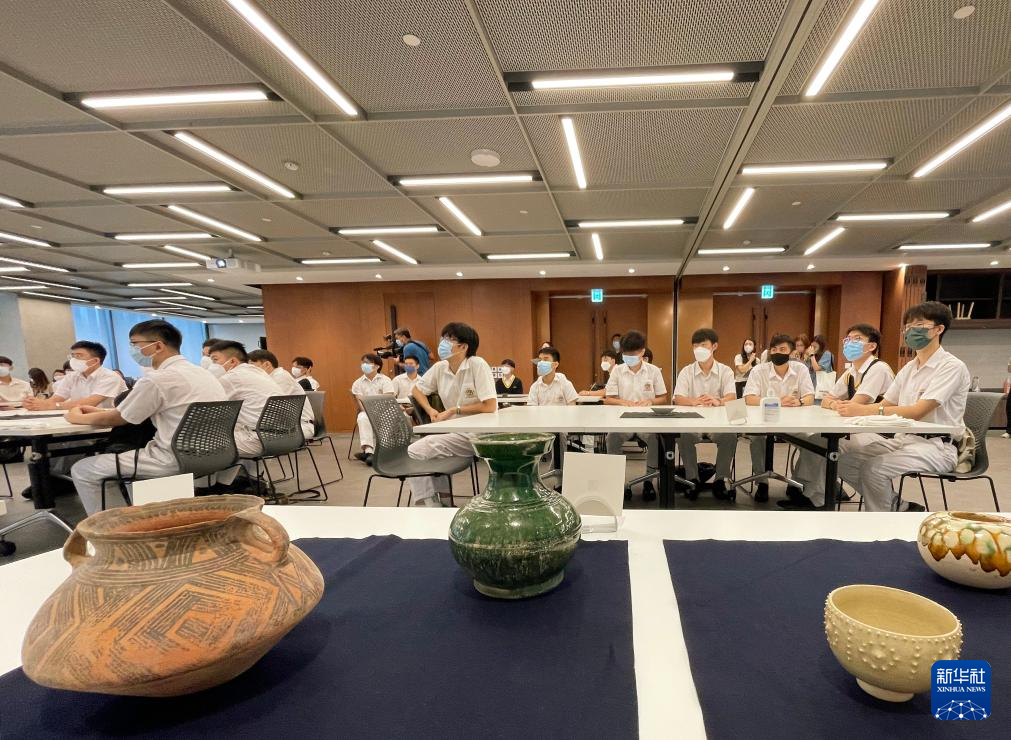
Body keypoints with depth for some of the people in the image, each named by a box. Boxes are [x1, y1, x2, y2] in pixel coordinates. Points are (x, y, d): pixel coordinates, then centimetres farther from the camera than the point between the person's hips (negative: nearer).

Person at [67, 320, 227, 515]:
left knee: (82, 470, 6)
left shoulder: (158, 379, -16)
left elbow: (118, 419, 0)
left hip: (176, 459, -9)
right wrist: (98, 411, 23)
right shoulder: (198, 372, 11)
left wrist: (78, 418, 18)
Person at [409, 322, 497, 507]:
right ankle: (430, 503, 12)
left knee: (414, 452, -15)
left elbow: (490, 406, -19)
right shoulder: (440, 367, 4)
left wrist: (453, 411, -13)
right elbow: (417, 390, 18)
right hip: (453, 431, 7)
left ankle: (433, 503, 4)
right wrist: (431, 411, 0)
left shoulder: (477, 365, -15)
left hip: (477, 435, -7)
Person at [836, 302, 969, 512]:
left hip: (937, 446, -8)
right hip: (903, 439, 8)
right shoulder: (909, 367, 13)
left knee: (873, 469, -29)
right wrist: (853, 407, -12)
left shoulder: (952, 367, -11)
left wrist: (865, 410, -30)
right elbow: (885, 405, 10)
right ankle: (900, 507, 6)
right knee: (844, 460, -6)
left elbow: (917, 412, -22)